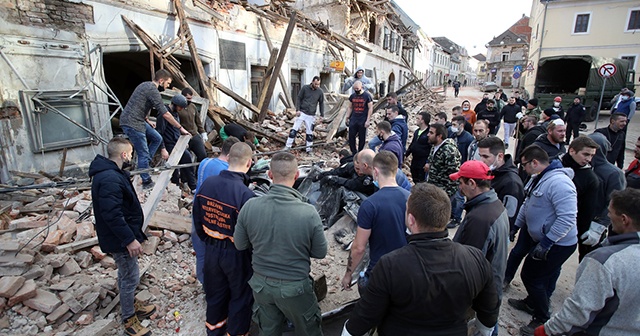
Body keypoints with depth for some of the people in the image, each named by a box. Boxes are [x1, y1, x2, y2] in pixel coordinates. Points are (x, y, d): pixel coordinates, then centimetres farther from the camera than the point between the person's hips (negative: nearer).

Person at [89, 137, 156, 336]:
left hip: (122, 236, 11)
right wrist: (129, 239, -26)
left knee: (126, 275, 25)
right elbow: (112, 215, -31)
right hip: (120, 240, -11)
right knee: (130, 278, 4)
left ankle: (132, 305, 44)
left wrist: (133, 234, 21)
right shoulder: (110, 180, -28)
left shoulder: (109, 173, 7)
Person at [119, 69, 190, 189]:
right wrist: (180, 128, -14)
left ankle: (143, 165, 16)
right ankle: (146, 182, 7)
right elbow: (165, 114, -19)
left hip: (137, 120, 10)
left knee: (157, 138, 14)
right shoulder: (153, 91, -17)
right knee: (143, 154, -4)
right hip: (132, 123, -10)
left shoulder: (145, 85, 13)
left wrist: (147, 120, 18)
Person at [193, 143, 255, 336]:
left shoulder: (207, 184, -9)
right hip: (237, 254, -6)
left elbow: (198, 219, 3)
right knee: (240, 296, 19)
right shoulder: (245, 194, -29)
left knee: (215, 291, 28)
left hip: (211, 250, 6)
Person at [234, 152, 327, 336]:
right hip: (295, 287, -3)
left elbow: (240, 245, -4)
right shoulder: (309, 213, -27)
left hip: (261, 284, 3)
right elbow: (320, 253, -12)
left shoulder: (249, 206, -19)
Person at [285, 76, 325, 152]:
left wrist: (322, 115, 5)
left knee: (310, 133, 6)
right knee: (294, 130, -5)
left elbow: (321, 103, 10)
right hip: (302, 113, -1)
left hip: (311, 115, 1)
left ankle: (309, 149, 19)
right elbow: (299, 99, 2)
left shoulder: (320, 92, 2)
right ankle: (288, 146, 2)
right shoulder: (305, 88, -2)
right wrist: (298, 109, -8)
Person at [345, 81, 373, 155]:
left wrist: (367, 120, -12)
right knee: (351, 137, 1)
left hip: (363, 121, -4)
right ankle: (354, 153, 14)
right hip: (353, 119, 4)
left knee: (362, 138, 4)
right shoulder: (352, 96, 9)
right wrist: (347, 118, 8)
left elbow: (370, 108, -7)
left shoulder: (367, 96, -5)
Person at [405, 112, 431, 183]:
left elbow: (432, 149, -17)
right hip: (414, 161, 8)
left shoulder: (429, 133, -15)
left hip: (423, 163, -8)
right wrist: (406, 154, 13)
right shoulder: (417, 131, 12)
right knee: (415, 182, 16)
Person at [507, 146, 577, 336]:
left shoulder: (558, 182, -27)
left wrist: (545, 243, -27)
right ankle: (531, 304, 46)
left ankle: (542, 320, 22)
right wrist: (515, 227, 19)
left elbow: (567, 218, -31)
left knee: (531, 276, 1)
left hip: (558, 245, -9)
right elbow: (527, 205, 17)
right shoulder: (538, 179, 6)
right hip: (542, 239, 9)